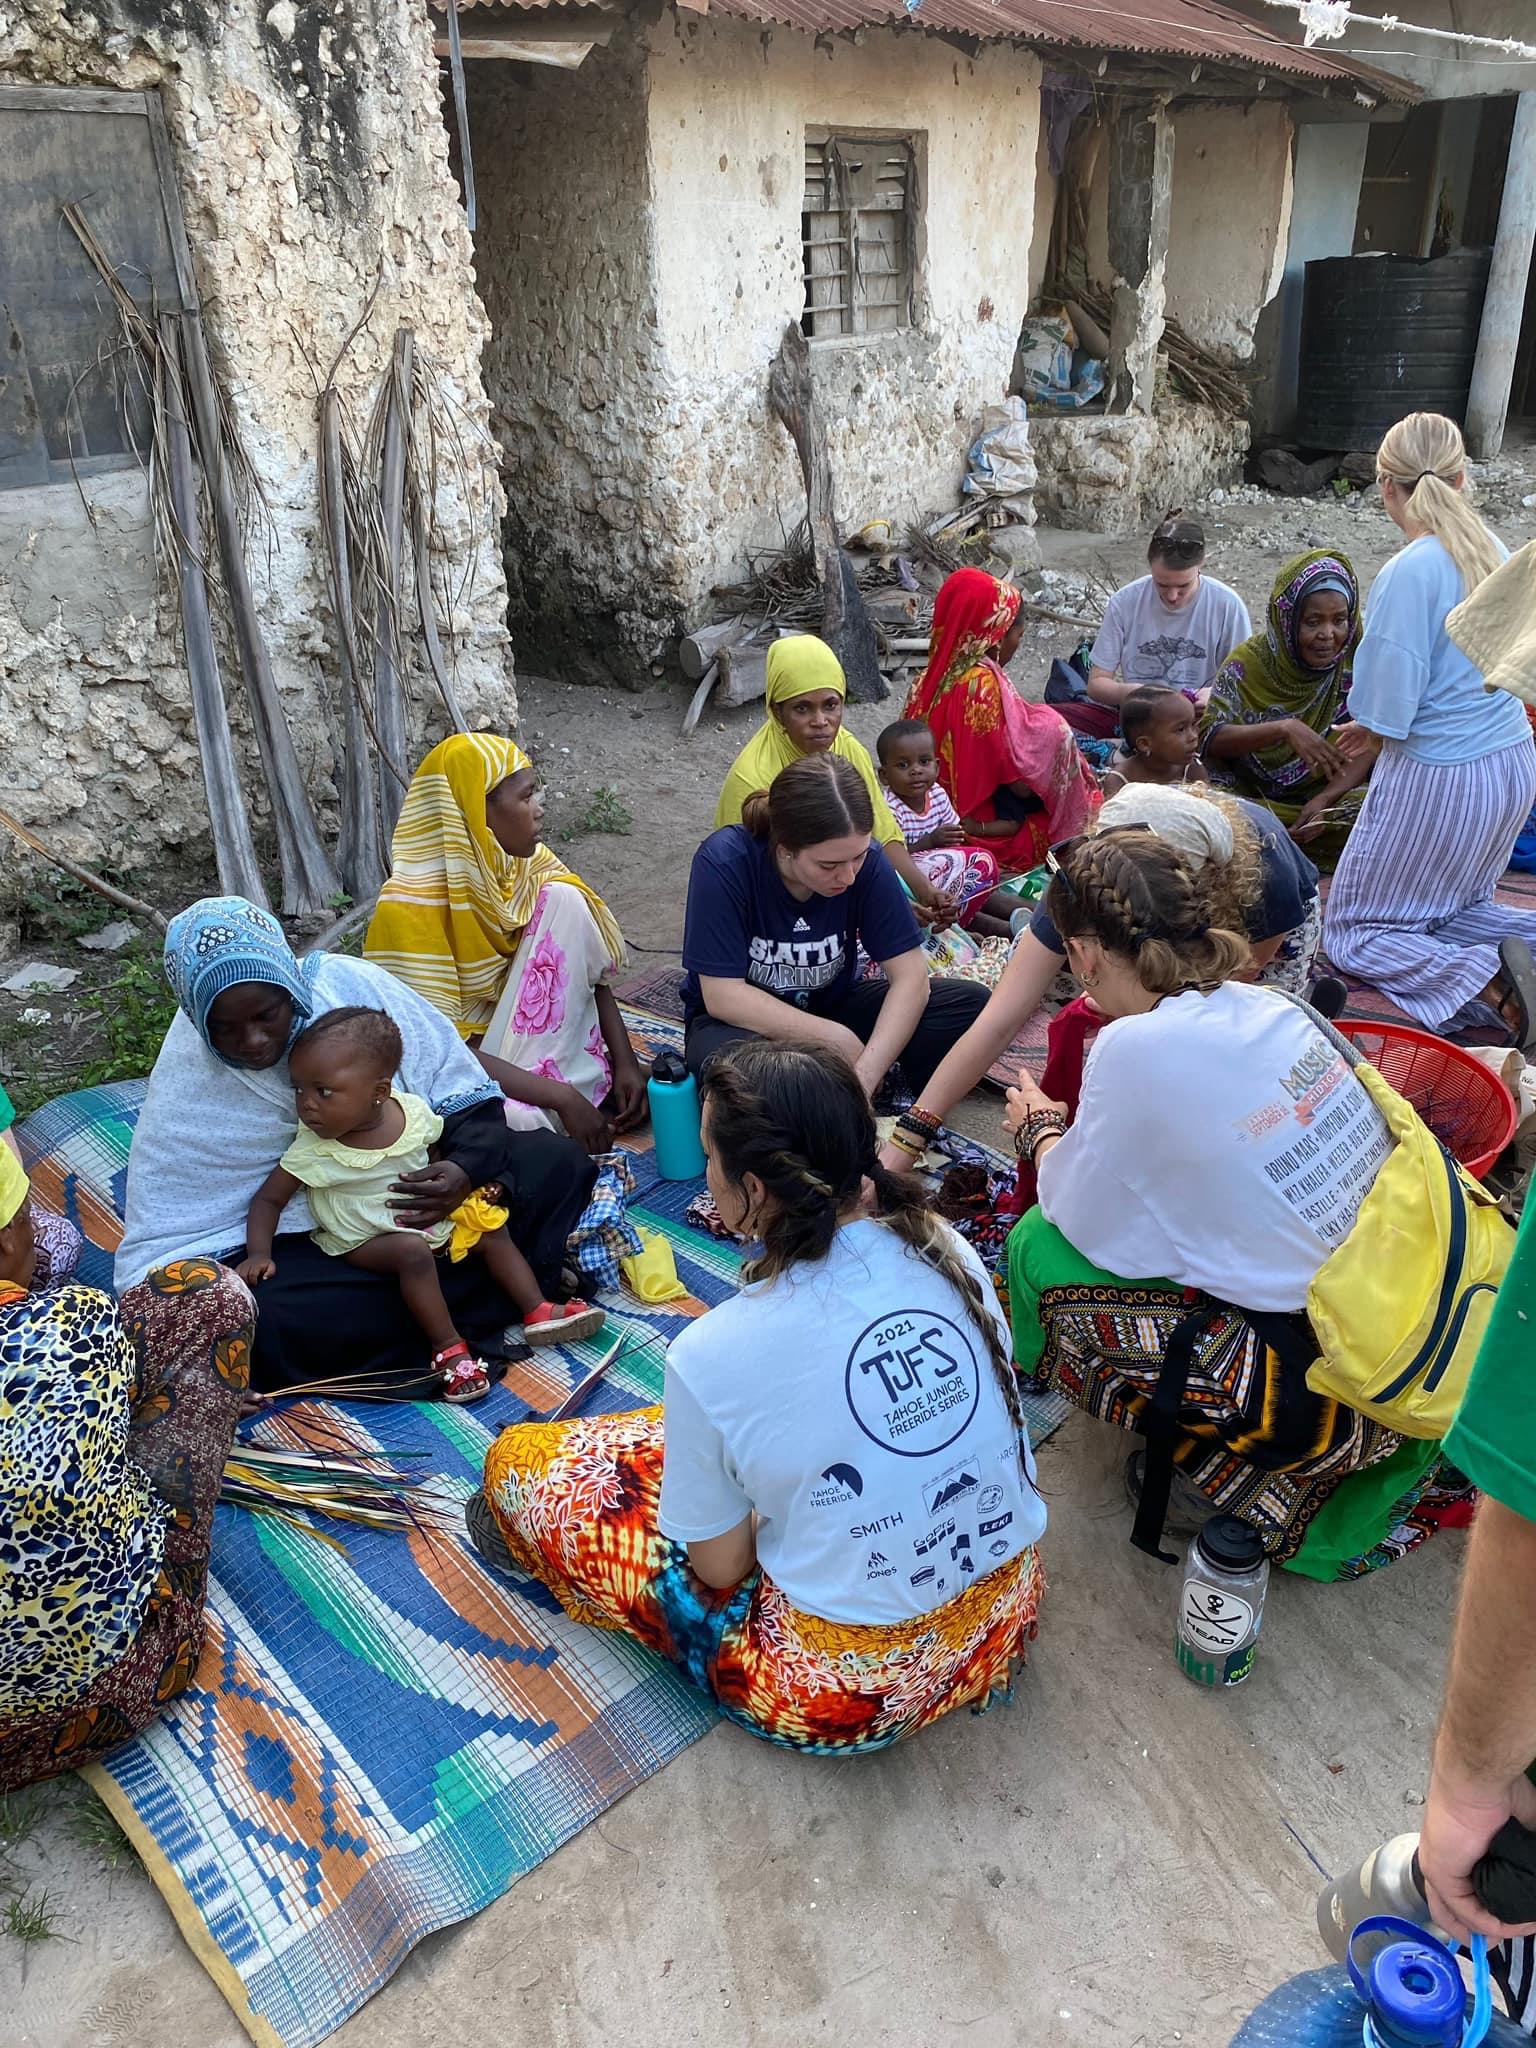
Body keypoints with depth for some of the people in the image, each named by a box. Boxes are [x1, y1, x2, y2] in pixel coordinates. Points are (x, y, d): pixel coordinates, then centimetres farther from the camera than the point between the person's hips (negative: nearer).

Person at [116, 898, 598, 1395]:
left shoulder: (348, 983, -15)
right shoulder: (182, 1087, -15)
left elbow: (461, 1085, -7)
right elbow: (159, 1241, -10)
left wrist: (467, 1168, -25)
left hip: (416, 1184, 2)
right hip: (302, 1238, -2)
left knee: (557, 1163, -13)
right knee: (259, 1323, -34)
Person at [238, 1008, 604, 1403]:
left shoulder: (413, 1110, -14)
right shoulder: (312, 1151, -22)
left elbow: (445, 1146, 7)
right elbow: (268, 1199, -12)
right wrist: (258, 1254, -25)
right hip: (366, 1241, -5)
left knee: (491, 1230, -3)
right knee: (412, 1251, -32)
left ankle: (538, 1311, 2)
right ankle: (447, 1347, -24)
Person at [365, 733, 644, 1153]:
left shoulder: (528, 862, -6)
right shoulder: (411, 905, -24)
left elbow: (588, 970, -1)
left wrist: (625, 1062, -13)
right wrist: (560, 1097, -30)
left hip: (519, 1034, 7)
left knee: (562, 899, -17)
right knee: (520, 1124, -42)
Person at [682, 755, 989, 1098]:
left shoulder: (865, 860, -17)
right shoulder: (724, 862, -26)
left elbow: (910, 977, -16)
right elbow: (722, 996, -25)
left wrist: (866, 1074, -30)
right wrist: (837, 1039, -26)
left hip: (832, 1005, 3)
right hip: (742, 1022, -3)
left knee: (970, 1003, -15)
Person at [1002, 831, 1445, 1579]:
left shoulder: (1139, 1047, -18)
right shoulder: (1268, 1006, 2)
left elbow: (1075, 1211, -5)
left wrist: (1040, 1129, 14)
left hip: (1321, 1377, -7)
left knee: (1039, 1248, -1)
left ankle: (1244, 1475, 9)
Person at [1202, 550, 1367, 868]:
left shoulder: (1356, 661, -4)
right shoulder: (1250, 661, -9)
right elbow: (1210, 737, -20)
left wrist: (1325, 800, -23)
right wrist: (1284, 728, -35)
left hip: (1332, 792, 2)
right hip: (1251, 794, -2)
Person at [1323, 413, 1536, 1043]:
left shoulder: (1409, 573, -22)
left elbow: (1387, 712, -21)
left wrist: (1371, 734, 2)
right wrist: (1376, 732, 13)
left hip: (1439, 776, -8)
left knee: (1354, 933, 8)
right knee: (1458, 906, 27)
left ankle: (1485, 980, -15)